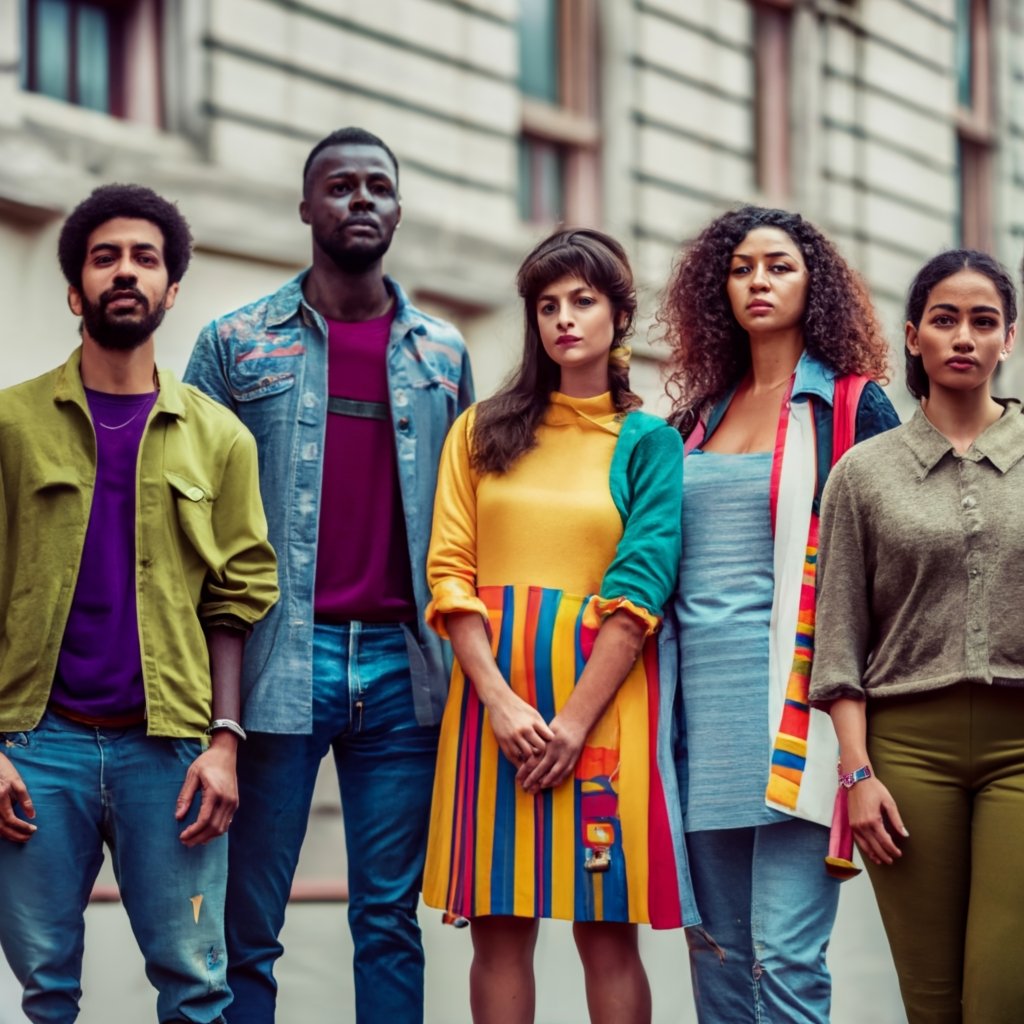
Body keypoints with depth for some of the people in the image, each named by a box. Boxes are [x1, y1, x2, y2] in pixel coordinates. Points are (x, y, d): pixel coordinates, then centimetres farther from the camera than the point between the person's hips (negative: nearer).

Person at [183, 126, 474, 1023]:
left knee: (390, 917, 6)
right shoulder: (235, 344, 6)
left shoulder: (443, 355, 13)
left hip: (403, 664, 2)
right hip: (280, 657, -2)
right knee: (247, 924, 0)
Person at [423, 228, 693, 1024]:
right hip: (493, 694, 2)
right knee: (498, 926, 1)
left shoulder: (650, 443, 6)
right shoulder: (482, 433, 13)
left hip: (603, 696, -2)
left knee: (607, 929, -1)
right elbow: (450, 571, 3)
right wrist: (500, 699, -11)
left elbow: (638, 594, -5)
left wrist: (574, 720, -14)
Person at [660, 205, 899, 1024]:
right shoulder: (698, 417, 17)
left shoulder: (853, 406, 3)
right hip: (702, 701, 5)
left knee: (785, 955, -11)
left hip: (794, 703, -5)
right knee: (716, 948, 8)